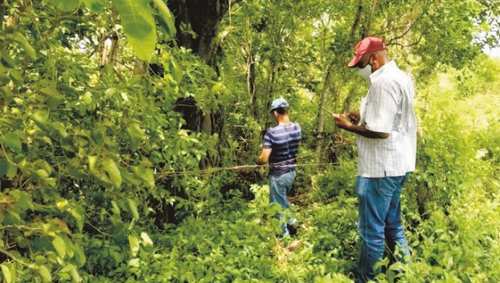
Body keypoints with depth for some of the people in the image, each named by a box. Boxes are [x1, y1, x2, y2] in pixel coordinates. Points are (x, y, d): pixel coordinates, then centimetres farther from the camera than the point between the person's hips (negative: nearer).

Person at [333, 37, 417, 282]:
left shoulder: (384, 82, -20)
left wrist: (350, 127, -11)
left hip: (379, 168, -10)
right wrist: (363, 117, 11)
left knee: (372, 231, 1)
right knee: (392, 224, 21)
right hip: (396, 164, 11)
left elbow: (381, 131, -24)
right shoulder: (401, 77, 13)